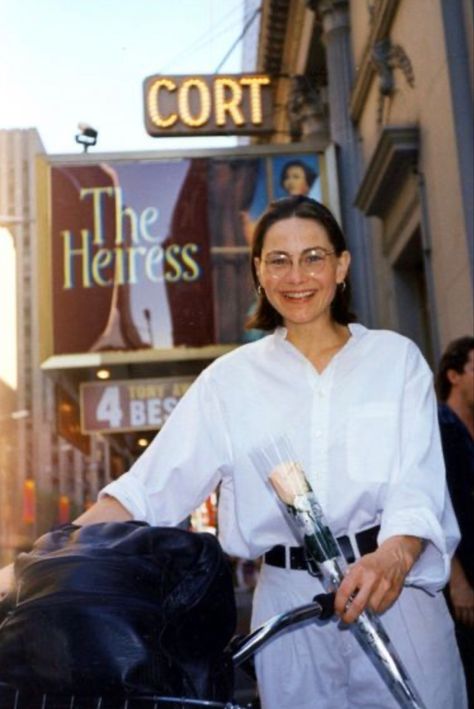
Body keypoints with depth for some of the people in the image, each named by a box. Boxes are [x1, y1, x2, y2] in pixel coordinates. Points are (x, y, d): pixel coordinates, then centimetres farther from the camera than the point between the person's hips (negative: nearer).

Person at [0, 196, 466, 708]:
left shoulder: (395, 356, 3)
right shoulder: (232, 378, 5)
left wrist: (393, 557, -26)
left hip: (397, 592, 0)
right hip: (289, 601, 1)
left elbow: (418, 487, -6)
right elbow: (152, 483, 1)